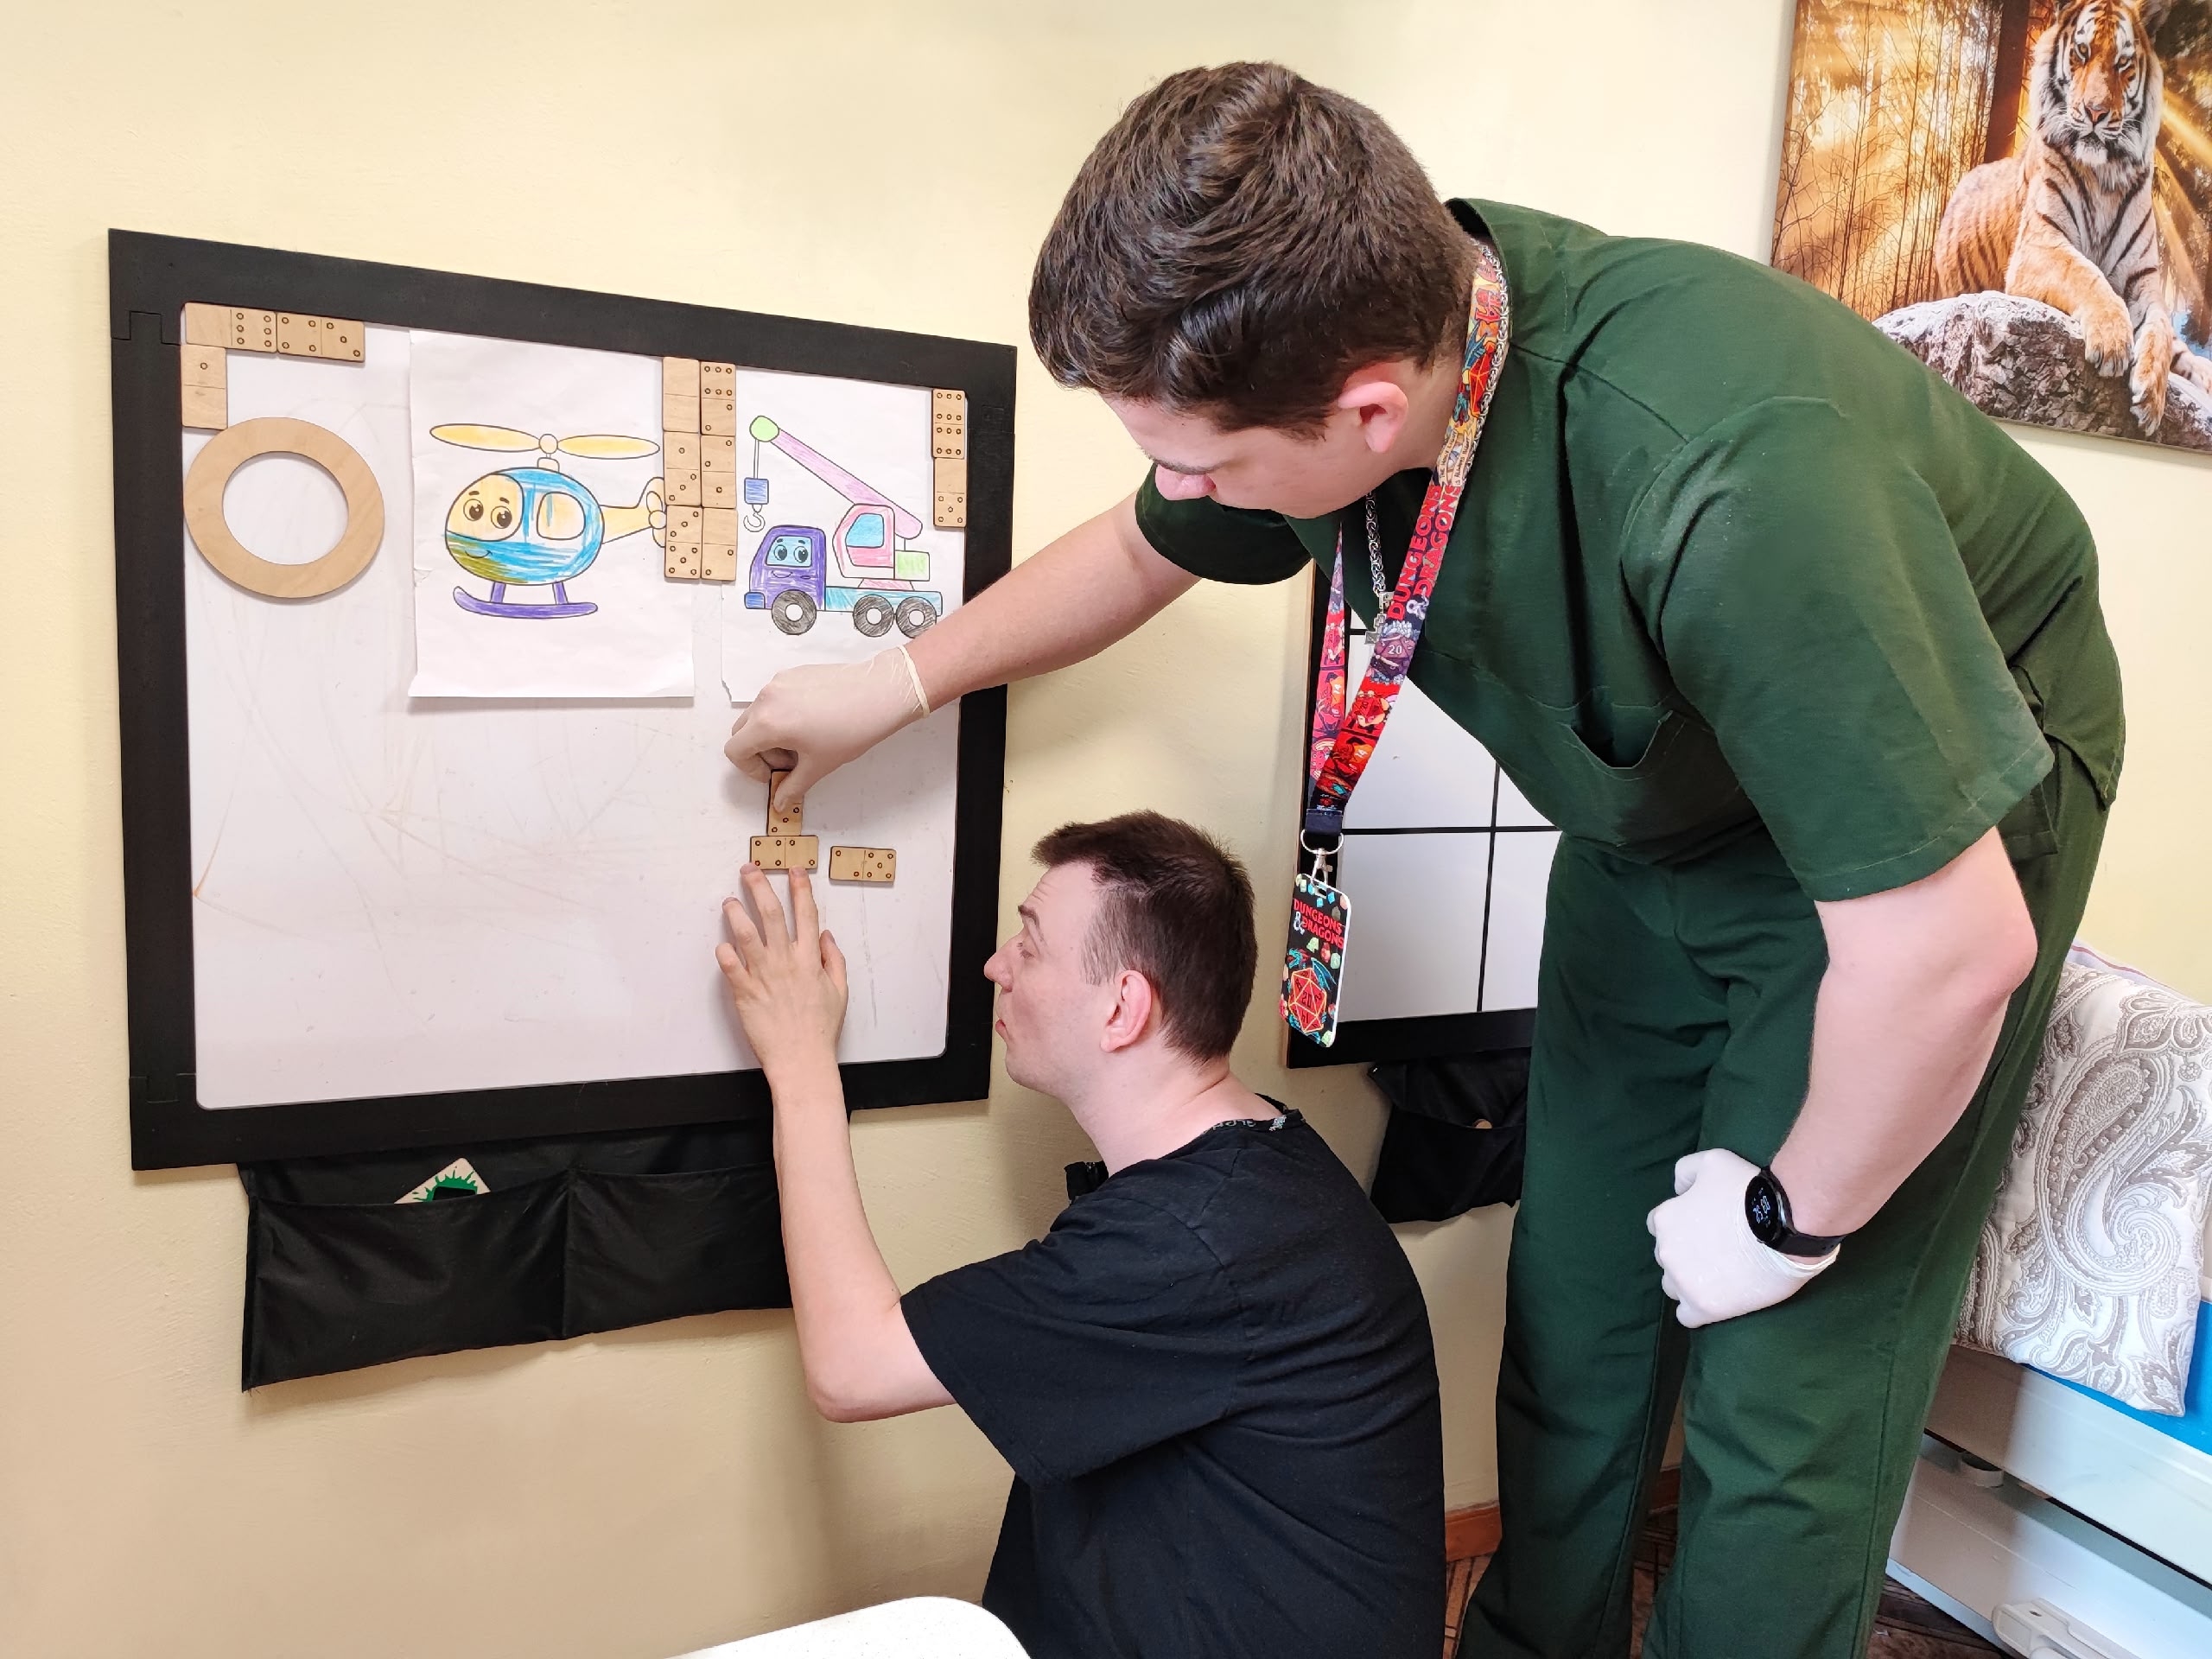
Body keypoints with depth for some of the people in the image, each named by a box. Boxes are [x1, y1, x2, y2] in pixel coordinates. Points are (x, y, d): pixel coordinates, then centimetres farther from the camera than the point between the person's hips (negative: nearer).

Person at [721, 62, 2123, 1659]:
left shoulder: (1726, 483, -42)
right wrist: (899, 682, 9)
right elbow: (1139, 551, 4)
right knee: (1571, 1310, 10)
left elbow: (1948, 943, -35)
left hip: (1933, 820, -5)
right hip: (1656, 818, 6)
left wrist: (1789, 1213, -18)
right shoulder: (1350, 329, -18)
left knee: (1784, 1386, -4)